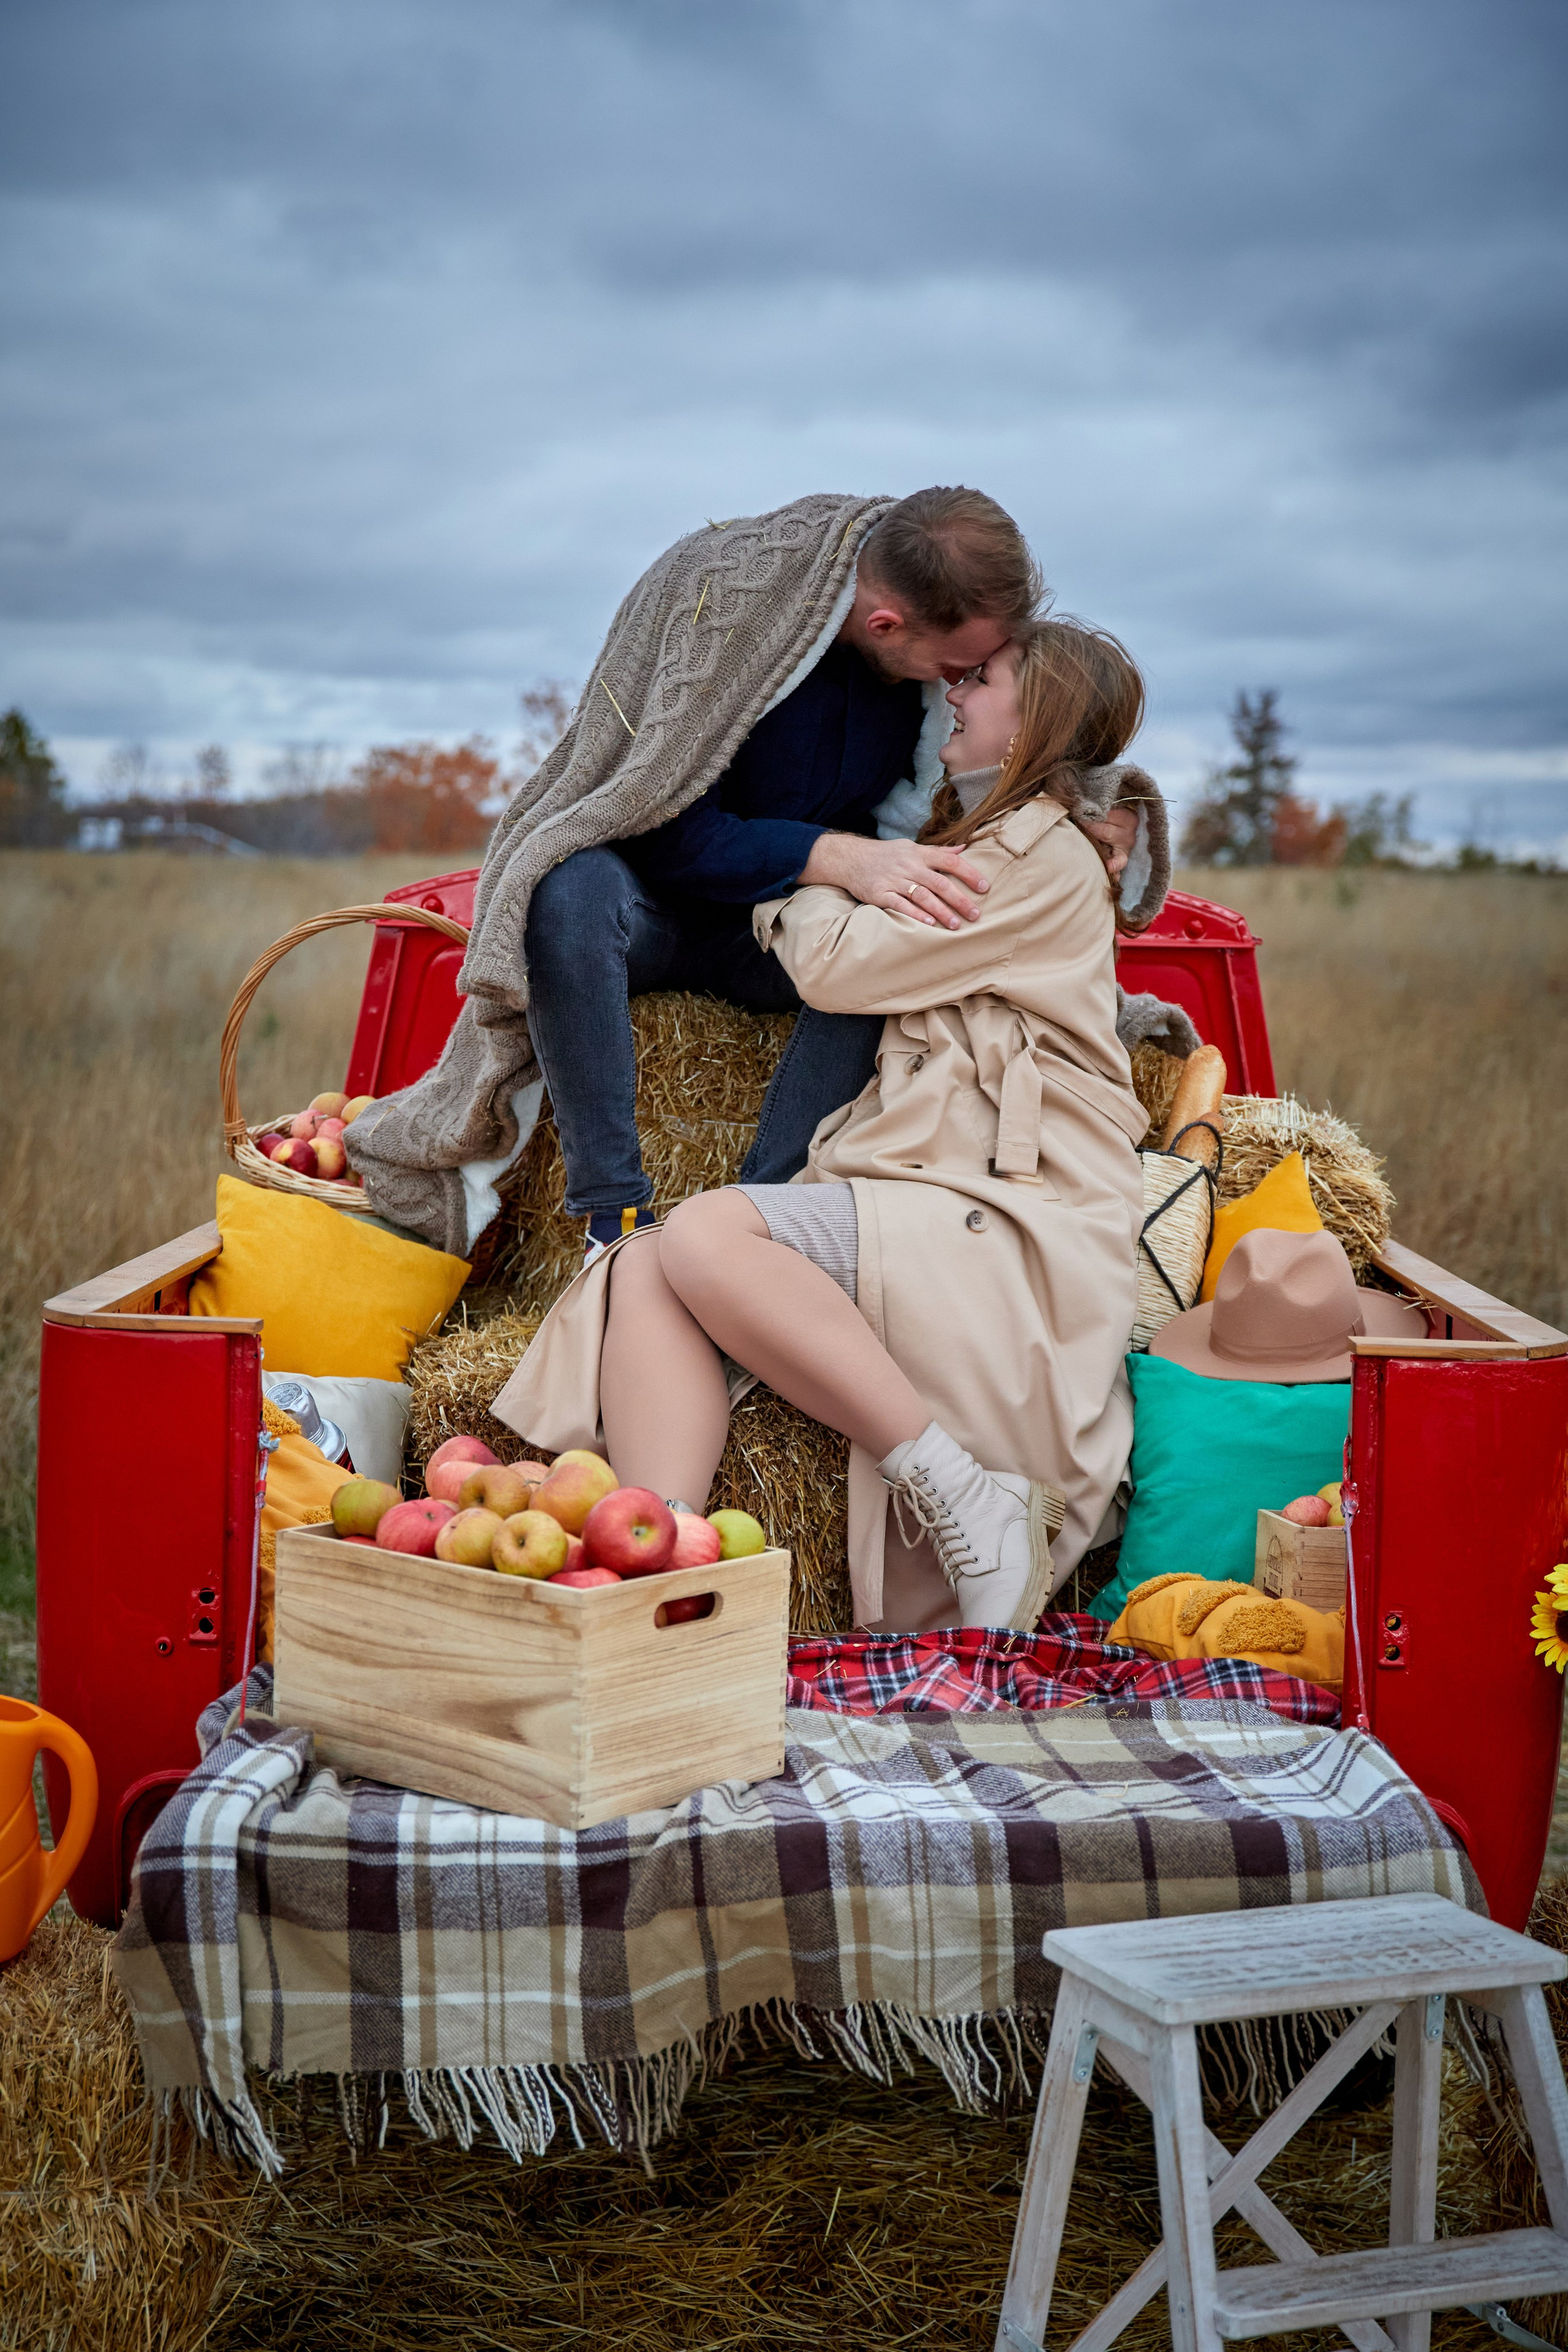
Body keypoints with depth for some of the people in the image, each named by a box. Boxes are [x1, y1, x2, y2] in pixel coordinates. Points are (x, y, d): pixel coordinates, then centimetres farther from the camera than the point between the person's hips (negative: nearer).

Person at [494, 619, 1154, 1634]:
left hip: (1015, 1228, -8)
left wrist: (811, 884, 16)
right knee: (644, 1269, -18)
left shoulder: (1049, 853, 1)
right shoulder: (966, 845, 30)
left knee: (706, 1233, -30)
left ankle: (967, 1498, -25)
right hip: (916, 1209, 8)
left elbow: (838, 967, -2)